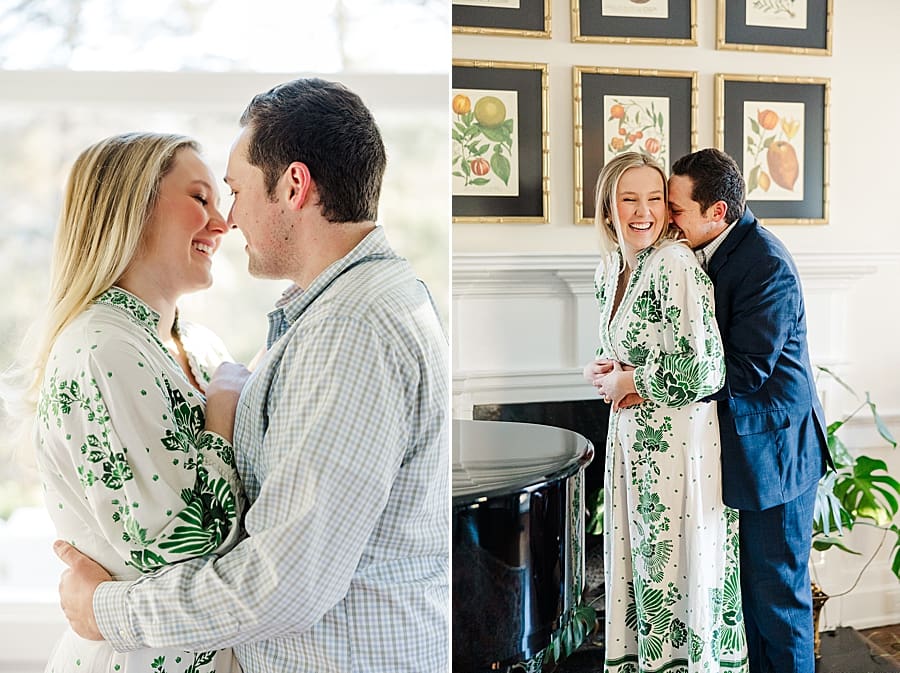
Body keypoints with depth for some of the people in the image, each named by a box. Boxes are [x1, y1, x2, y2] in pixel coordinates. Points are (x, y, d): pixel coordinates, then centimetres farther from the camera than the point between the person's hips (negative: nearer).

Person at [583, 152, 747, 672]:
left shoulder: (676, 264, -18)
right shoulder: (610, 269, 8)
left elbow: (702, 372, -25)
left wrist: (627, 383, -12)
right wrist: (607, 371, 1)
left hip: (681, 444, -8)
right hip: (632, 439, 8)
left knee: (676, 571, 4)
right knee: (638, 567, 17)